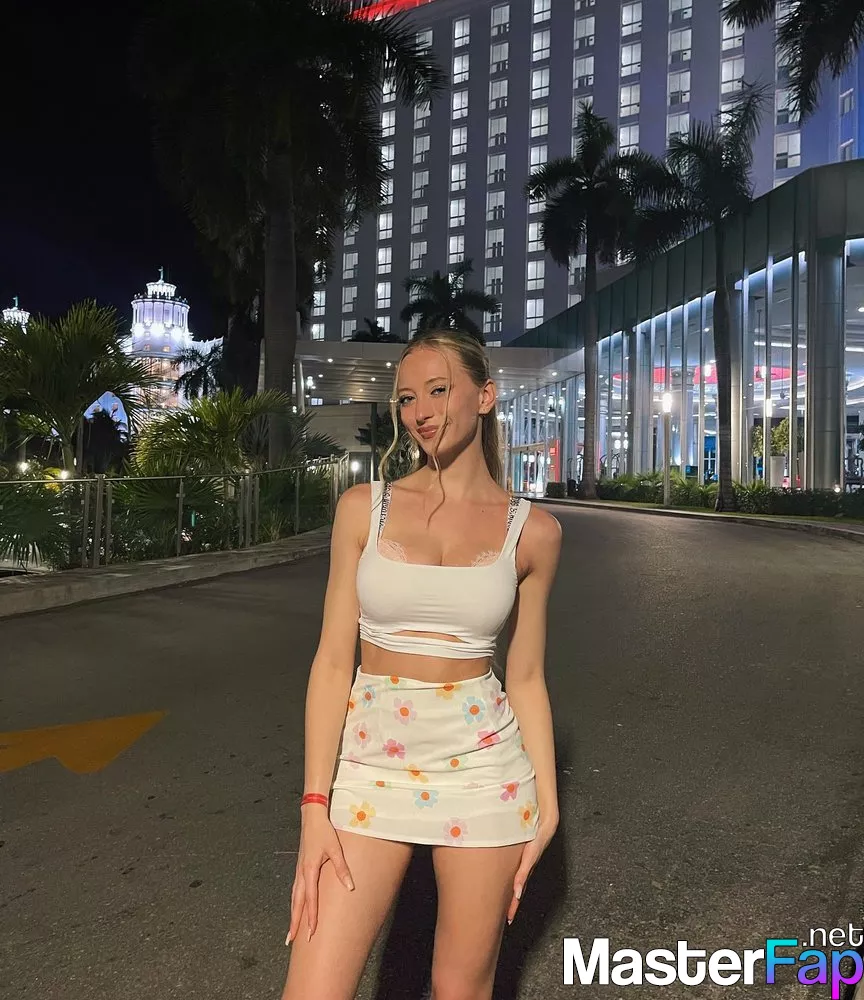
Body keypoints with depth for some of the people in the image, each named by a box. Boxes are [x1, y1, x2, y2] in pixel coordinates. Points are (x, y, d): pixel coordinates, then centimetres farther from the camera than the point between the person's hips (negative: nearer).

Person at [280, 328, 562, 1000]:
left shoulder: (532, 531, -2)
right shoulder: (364, 508, -2)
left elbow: (526, 678, 5)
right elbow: (333, 661, -3)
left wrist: (545, 801, 4)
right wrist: (315, 803, -7)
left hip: (481, 770, 0)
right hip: (370, 766, 0)